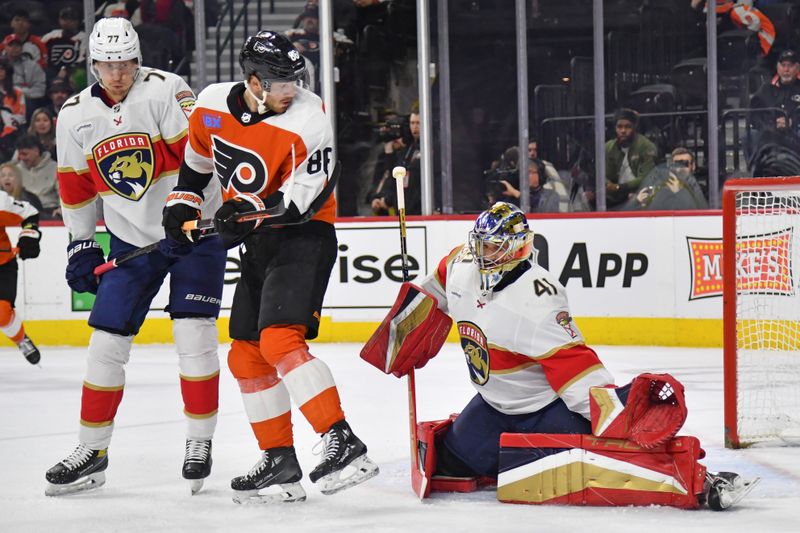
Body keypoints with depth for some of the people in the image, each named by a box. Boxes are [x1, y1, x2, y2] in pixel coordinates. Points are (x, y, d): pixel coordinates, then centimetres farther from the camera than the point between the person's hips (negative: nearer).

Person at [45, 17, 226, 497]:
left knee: (194, 336, -11)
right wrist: (81, 244, 11)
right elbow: (77, 187, 12)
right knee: (107, 343, 1)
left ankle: (200, 444, 3)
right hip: (131, 240, 4)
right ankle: (92, 453, 10)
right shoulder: (75, 116, 1)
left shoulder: (165, 91, -15)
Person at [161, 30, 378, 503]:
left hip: (304, 238, -8)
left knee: (279, 340, -24)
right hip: (258, 242, 8)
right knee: (246, 356, 8)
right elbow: (198, 156, 20)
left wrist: (252, 210, -34)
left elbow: (301, 200, -22)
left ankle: (344, 444, -28)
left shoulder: (307, 120, -19)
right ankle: (281, 464, 17)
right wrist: (183, 204, 17)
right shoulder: (213, 105, -1)